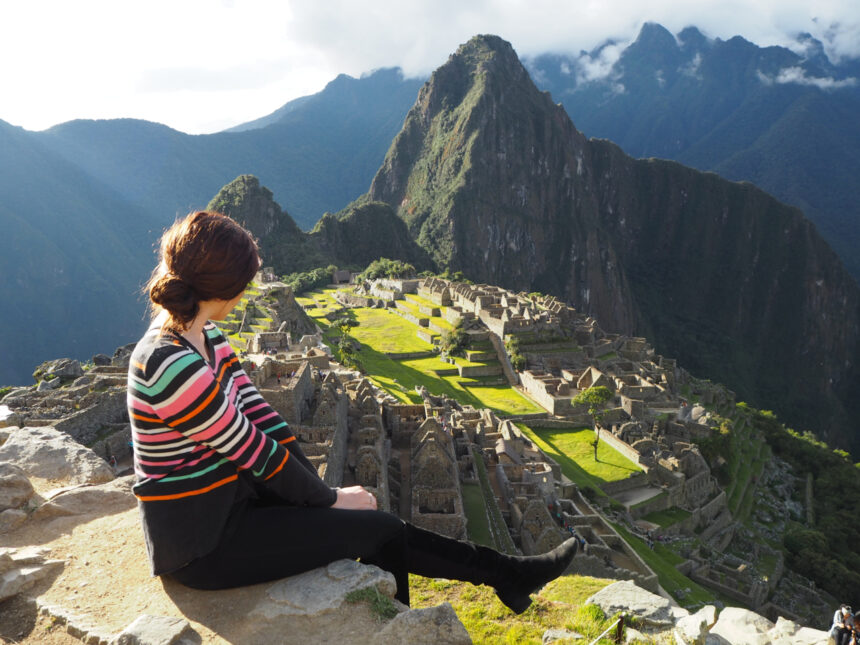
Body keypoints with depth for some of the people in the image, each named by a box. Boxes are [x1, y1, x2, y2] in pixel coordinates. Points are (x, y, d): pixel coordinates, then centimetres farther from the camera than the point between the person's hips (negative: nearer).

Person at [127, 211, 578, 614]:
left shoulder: (203, 336, 2)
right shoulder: (171, 364, -28)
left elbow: (258, 414, 1)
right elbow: (251, 448, -22)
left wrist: (320, 489, -3)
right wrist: (328, 498, -9)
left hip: (226, 503, 8)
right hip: (202, 545, -8)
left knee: (377, 527, 5)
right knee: (381, 531, -5)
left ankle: (506, 573, 17)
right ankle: (503, 574, 16)